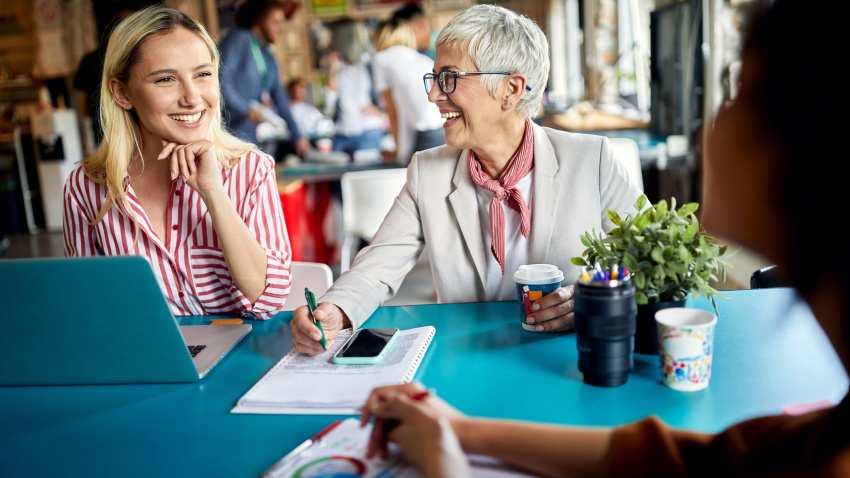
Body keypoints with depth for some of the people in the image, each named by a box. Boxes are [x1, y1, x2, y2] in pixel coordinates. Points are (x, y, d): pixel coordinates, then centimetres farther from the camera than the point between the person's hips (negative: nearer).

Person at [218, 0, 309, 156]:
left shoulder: (268, 57, 18)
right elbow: (222, 79, -15)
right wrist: (247, 110, -21)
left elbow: (279, 97, 19)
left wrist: (298, 137, 15)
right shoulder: (239, 38, -5)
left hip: (248, 134, 8)